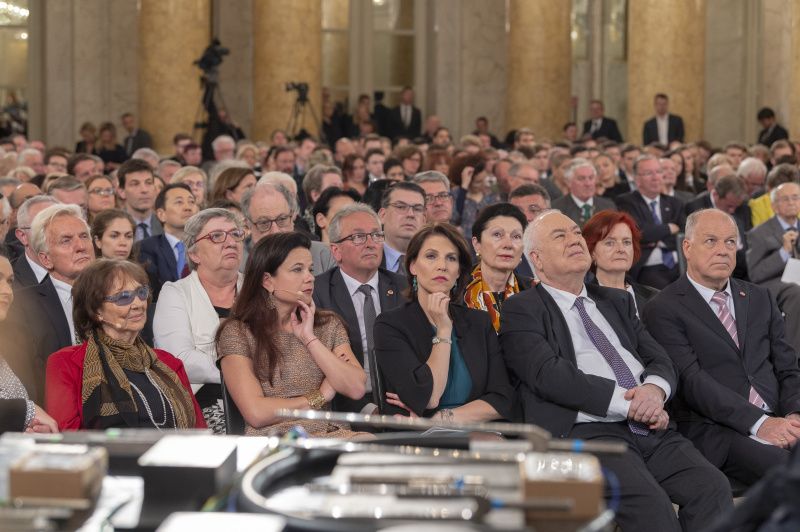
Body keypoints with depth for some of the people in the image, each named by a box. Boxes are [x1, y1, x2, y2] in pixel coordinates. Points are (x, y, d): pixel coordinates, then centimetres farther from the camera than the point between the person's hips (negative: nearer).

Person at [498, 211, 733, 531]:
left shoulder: (617, 302, 27)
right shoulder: (522, 310, 7)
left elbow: (660, 361, 19)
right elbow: (549, 374, -9)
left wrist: (655, 388, -7)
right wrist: (628, 402, -13)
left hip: (652, 431, 6)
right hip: (586, 432, -6)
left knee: (712, 486, -23)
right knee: (649, 500, -33)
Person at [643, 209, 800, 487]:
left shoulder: (760, 298, 21)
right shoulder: (664, 310, 2)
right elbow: (692, 381, -9)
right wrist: (759, 423, -19)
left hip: (777, 421, 6)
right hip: (716, 430, -5)